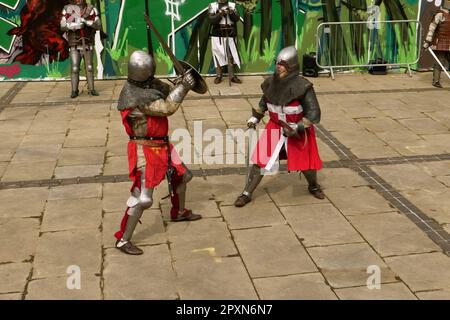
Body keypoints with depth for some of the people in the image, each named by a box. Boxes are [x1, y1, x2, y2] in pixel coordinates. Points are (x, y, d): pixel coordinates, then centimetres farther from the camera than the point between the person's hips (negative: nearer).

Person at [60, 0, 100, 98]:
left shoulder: (91, 9, -2)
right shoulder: (68, 9, -3)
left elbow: (97, 25, -11)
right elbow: (63, 26, -7)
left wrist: (85, 21, -28)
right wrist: (74, 25, -26)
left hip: (88, 45, 1)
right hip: (74, 46, -1)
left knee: (89, 68, 2)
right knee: (74, 69, -4)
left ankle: (91, 89, 11)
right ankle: (74, 91, 5)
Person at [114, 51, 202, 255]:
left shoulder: (150, 83, 2)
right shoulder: (134, 96, -24)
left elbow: (168, 97, 7)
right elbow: (166, 108, -25)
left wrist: (182, 84, -11)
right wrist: (184, 86, -19)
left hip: (161, 145, 9)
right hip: (145, 150, -9)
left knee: (181, 175, 25)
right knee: (142, 197, -10)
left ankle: (179, 212, 49)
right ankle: (123, 240, 0)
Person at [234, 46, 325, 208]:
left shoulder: (302, 86, -21)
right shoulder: (271, 83, -6)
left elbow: (314, 114, -20)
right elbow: (264, 102, 15)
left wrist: (297, 129, -25)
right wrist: (255, 118, 10)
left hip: (298, 131, -3)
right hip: (275, 128, 3)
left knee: (306, 163, 10)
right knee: (260, 160, -3)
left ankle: (314, 186, 43)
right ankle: (247, 194, 11)